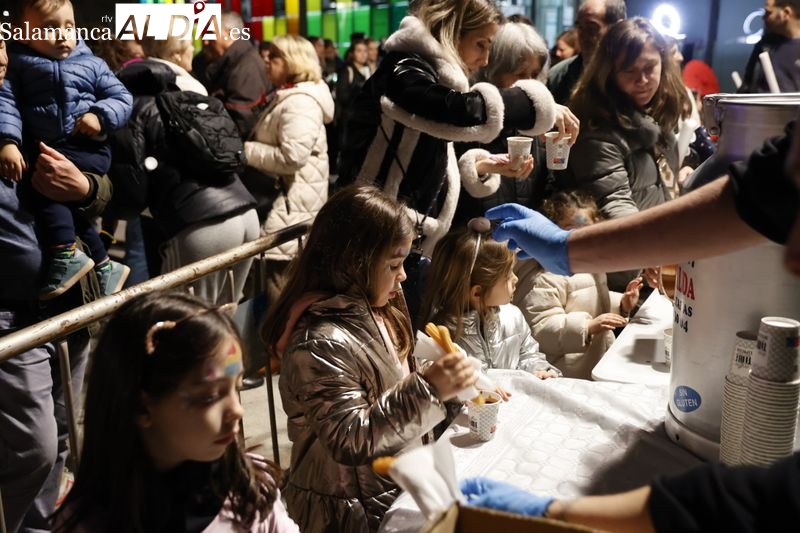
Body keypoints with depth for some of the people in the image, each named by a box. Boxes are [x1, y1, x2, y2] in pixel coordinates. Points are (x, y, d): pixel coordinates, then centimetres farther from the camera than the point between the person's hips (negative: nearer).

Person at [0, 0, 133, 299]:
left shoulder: (91, 65, 13)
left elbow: (122, 99, 10)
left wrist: (101, 116, -11)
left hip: (87, 150, -2)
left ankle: (67, 254, -22)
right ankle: (102, 264, -8)